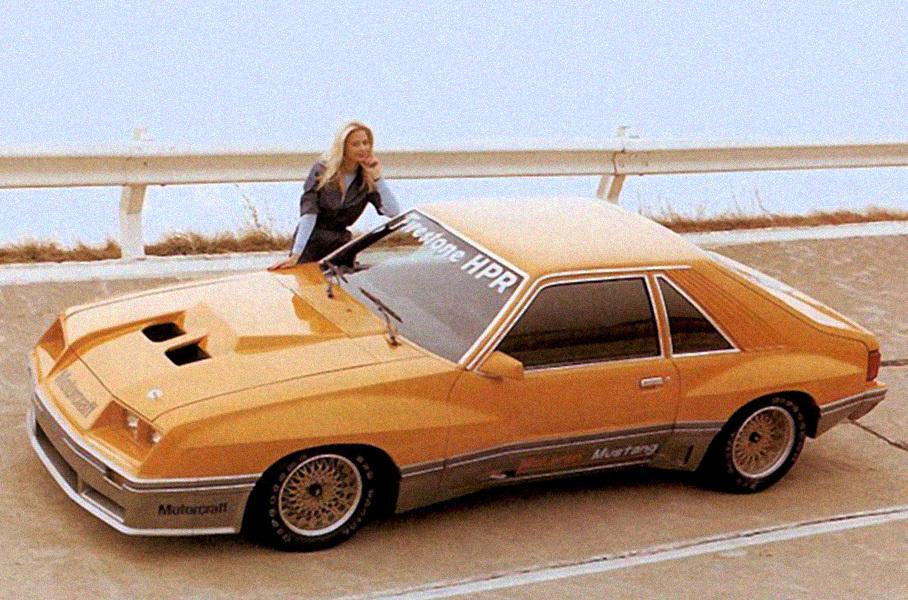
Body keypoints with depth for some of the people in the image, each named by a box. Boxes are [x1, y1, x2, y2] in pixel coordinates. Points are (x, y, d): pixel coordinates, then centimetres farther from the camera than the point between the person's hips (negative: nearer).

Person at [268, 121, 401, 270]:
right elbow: (308, 214, -18)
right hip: (310, 243, -2)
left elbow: (394, 212, -13)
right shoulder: (322, 171, -10)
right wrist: (295, 255, -26)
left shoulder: (367, 180, -3)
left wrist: (377, 177, -19)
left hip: (340, 246, 2)